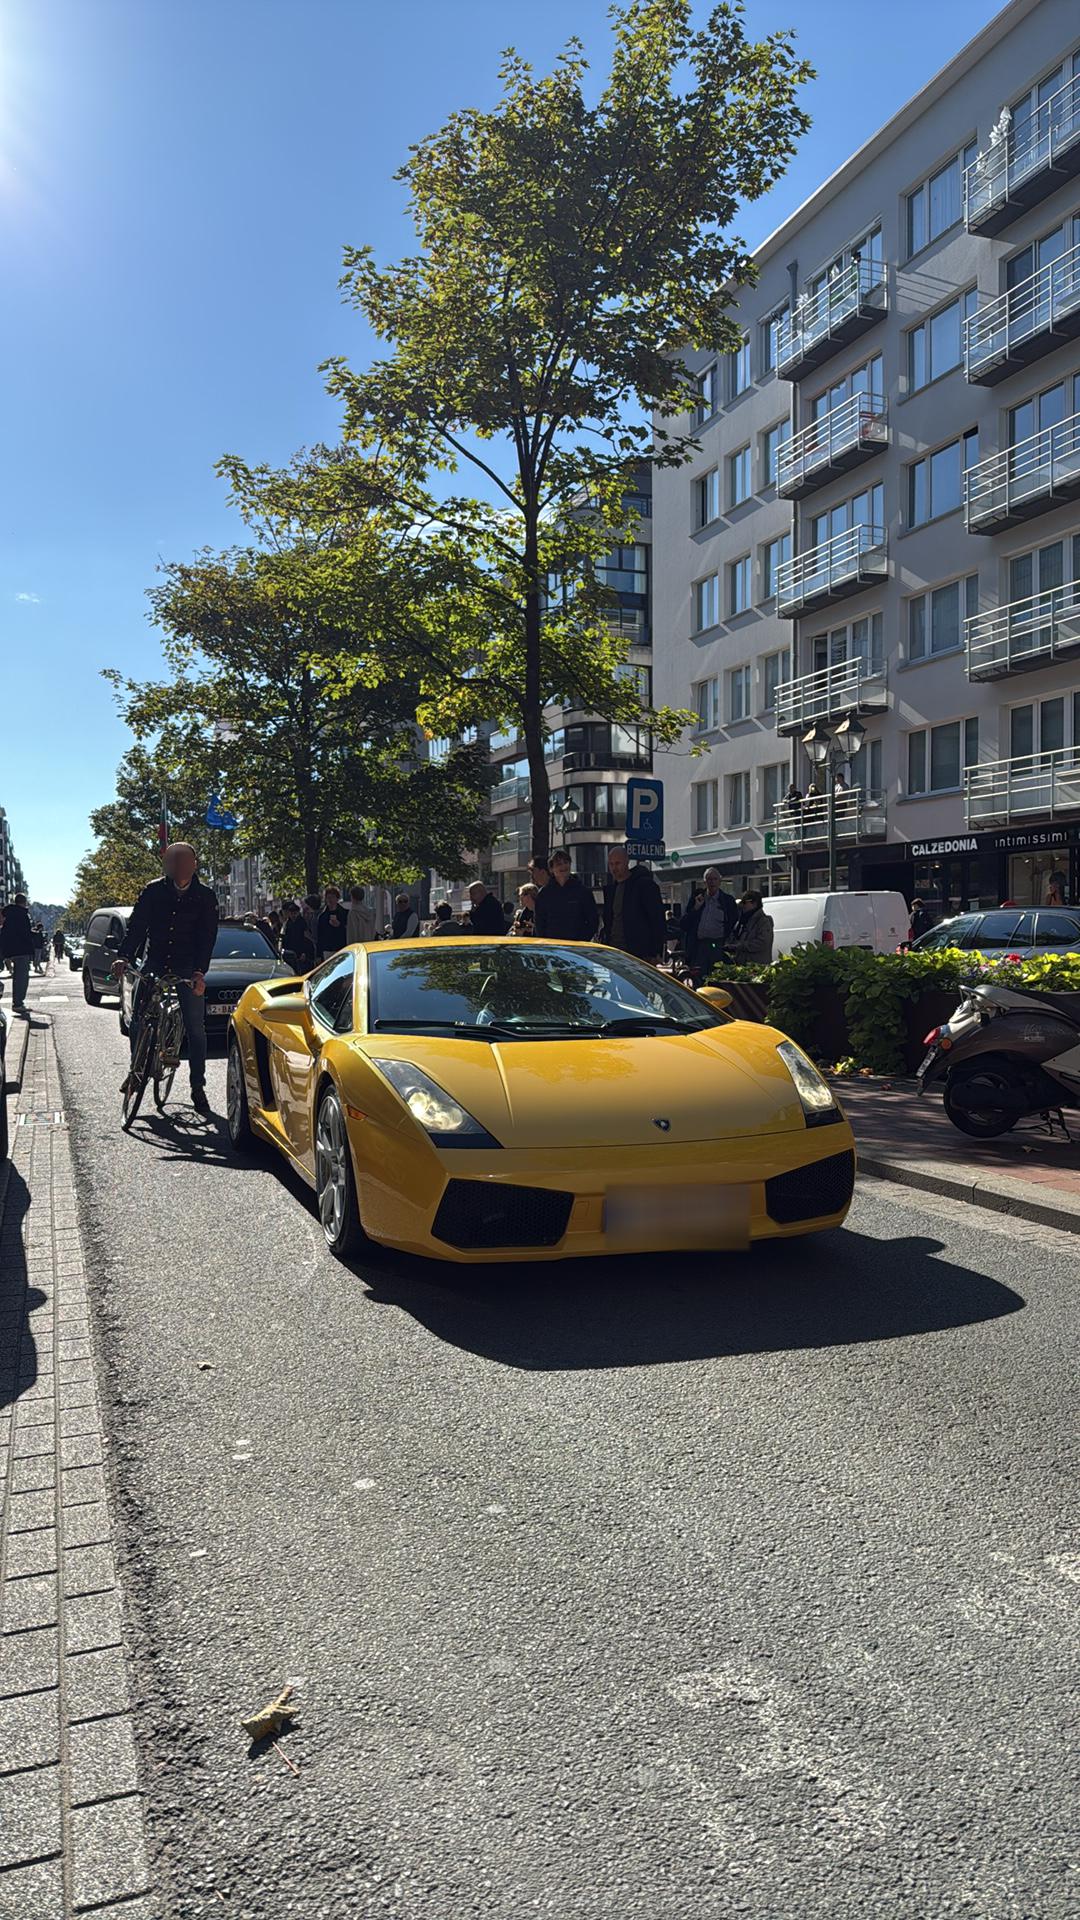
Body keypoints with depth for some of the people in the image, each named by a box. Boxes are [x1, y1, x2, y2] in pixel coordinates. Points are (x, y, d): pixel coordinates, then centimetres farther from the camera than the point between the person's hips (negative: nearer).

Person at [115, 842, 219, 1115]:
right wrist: (124, 957, -21)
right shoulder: (153, 891, -1)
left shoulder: (206, 897, -4)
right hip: (155, 964, 1)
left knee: (196, 1028, -3)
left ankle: (198, 1087, 5)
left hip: (188, 969, -1)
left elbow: (207, 937, -9)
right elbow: (136, 926, -5)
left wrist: (199, 972, -21)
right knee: (138, 1019, -8)